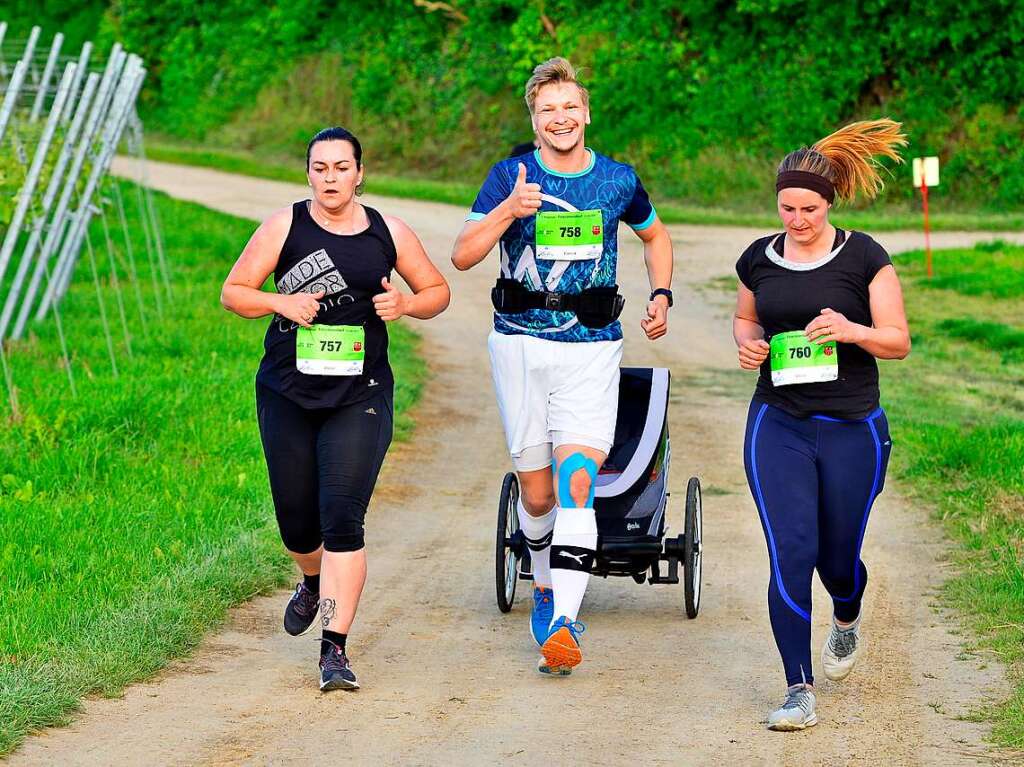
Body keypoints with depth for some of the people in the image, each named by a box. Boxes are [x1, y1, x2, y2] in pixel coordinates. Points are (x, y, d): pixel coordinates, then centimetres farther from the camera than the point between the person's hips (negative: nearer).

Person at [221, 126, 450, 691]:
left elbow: (437, 291, 14)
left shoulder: (388, 233, 3)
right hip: (288, 396, 1)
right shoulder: (284, 226, -1)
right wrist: (281, 303, -15)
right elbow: (233, 292, 3)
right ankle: (313, 582, 45)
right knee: (297, 522, 8)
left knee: (342, 520, -14)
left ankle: (335, 649, -11)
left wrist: (405, 304, -7)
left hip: (360, 397, -1)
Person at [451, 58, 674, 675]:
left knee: (576, 483, -16)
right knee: (537, 493, 7)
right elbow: (463, 255, -6)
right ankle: (546, 587, 35)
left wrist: (662, 296, 10)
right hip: (520, 343, 1)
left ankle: (563, 625, -23)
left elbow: (656, 236, 25)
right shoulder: (509, 177, 1)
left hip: (592, 347, -1)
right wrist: (508, 211, -21)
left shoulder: (619, 180, 5)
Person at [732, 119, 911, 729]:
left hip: (852, 429, -1)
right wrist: (747, 343, -1)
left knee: (837, 558, 11)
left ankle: (848, 620, 48)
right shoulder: (759, 259, 3)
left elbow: (899, 341, -4)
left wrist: (853, 330, -24)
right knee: (790, 554, -11)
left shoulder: (863, 257, -6)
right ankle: (800, 691, -4)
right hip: (778, 424, 1)